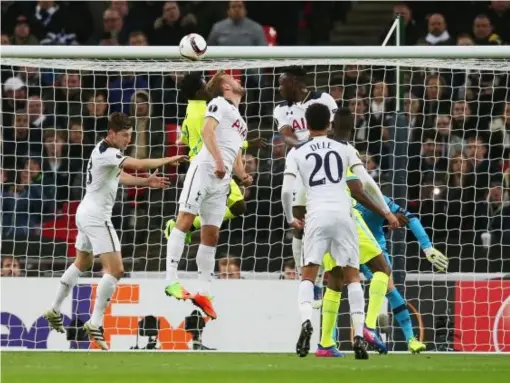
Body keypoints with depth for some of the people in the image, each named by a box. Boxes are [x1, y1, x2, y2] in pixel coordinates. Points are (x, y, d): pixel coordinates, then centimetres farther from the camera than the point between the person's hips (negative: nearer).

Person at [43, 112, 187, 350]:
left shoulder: (106, 151, 11)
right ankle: (95, 324, -19)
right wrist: (169, 160, -21)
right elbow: (138, 165, -29)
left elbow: (120, 177, 15)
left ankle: (54, 311, 36)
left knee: (82, 264, 27)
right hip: (96, 216, -11)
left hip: (87, 213, 11)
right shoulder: (107, 153, -20)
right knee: (115, 270, -15)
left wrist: (146, 182, 0)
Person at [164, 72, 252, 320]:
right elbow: (207, 131, -12)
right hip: (205, 169, -8)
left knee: (211, 236, 6)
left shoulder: (240, 122, 30)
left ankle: (204, 293, 7)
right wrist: (218, 160, -26)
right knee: (185, 220, -14)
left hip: (222, 181, 8)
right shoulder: (219, 104, 5)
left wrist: (243, 176, 9)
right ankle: (171, 280, -21)